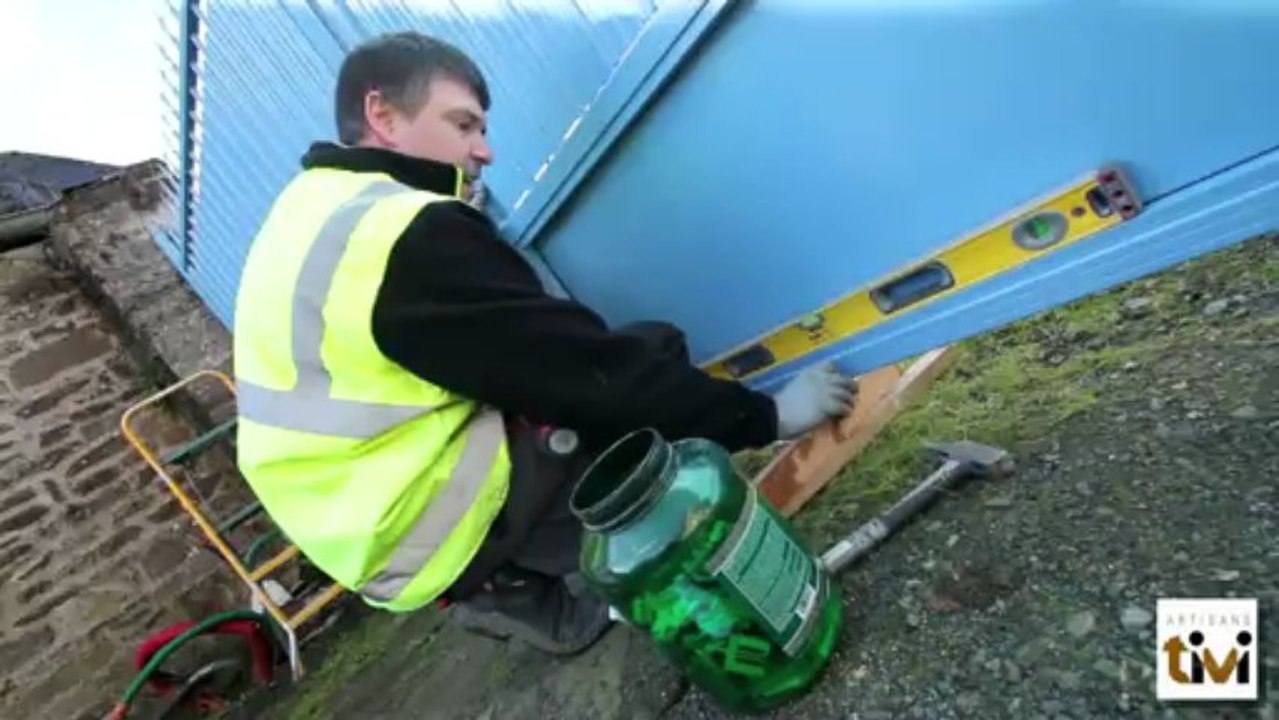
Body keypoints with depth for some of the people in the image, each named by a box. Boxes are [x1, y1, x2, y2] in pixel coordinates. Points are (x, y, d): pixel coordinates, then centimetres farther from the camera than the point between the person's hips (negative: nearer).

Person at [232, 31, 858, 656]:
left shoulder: (311, 211, 9)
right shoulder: (409, 235, -22)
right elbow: (584, 369, -21)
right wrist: (764, 415, -11)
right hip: (433, 539, -9)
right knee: (651, 355, -6)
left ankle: (514, 584, 9)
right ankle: (543, 591, -3)